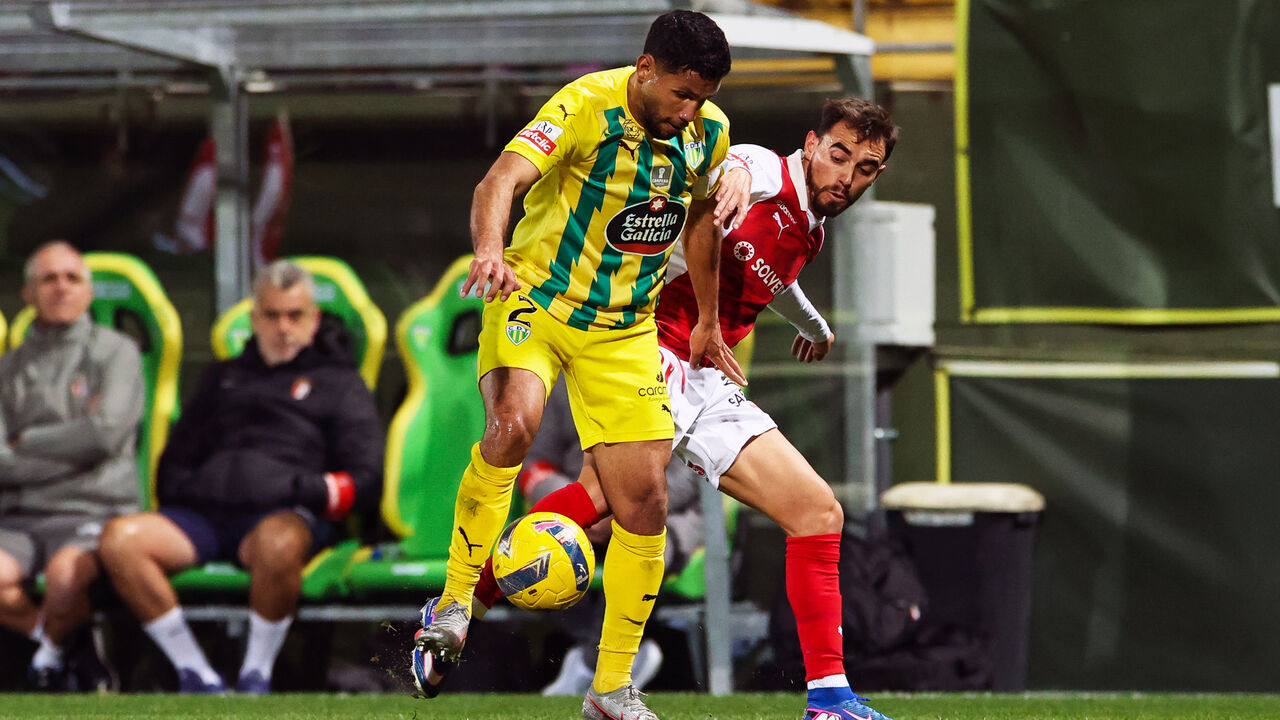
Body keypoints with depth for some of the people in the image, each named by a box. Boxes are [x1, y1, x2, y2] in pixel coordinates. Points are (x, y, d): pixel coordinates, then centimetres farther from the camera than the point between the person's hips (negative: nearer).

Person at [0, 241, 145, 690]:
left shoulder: (115, 352, 8)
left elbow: (104, 434, -8)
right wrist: (67, 450, -7)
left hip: (92, 513, -3)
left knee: (66, 573, -37)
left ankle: (50, 652, -5)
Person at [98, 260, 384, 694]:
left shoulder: (339, 382, 21)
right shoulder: (223, 378, 33)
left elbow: (364, 479, 9)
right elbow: (174, 460, 31)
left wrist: (301, 488, -7)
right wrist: (186, 488, 7)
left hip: (284, 514, -4)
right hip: (207, 510, 4)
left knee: (277, 543, -44)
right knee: (120, 539, -27)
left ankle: (256, 675, -26)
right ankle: (196, 676, -23)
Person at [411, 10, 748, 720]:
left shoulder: (709, 132, -3)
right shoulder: (587, 105, -21)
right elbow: (500, 182, -34)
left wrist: (708, 321, 23)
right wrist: (490, 251, -54)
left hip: (624, 329, 5)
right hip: (535, 301, -5)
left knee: (644, 500, -2)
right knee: (515, 421, -35)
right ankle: (453, 604, -21)